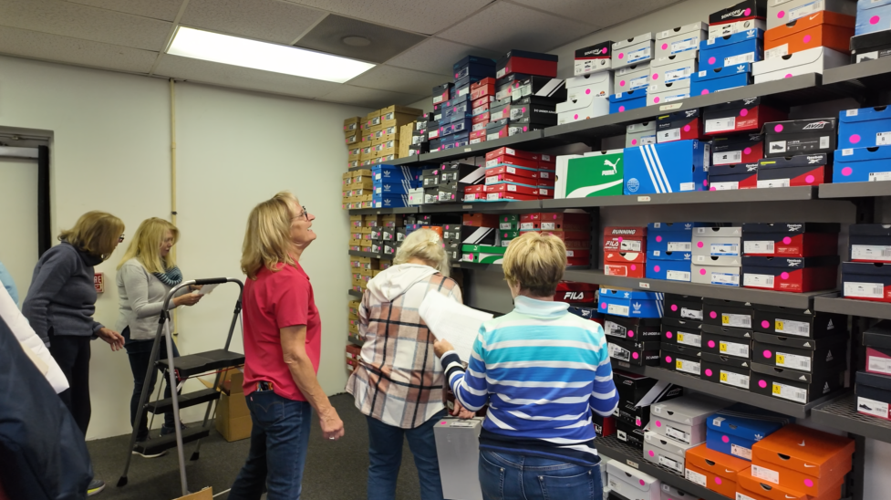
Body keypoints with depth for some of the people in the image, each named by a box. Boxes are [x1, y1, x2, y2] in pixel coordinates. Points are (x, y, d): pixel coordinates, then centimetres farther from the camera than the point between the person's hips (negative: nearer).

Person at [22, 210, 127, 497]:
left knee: (80, 410, 13)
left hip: (77, 344, 9)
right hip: (56, 343, -9)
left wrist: (98, 330, 10)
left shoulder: (85, 260, 13)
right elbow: (34, 304, -20)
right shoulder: (64, 255, -14)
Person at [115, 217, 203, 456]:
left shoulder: (160, 263, 9)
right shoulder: (133, 267, -19)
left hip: (159, 332, 9)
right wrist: (178, 302, -29)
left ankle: (170, 427, 30)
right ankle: (140, 442, 17)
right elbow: (140, 309, -24)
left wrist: (188, 289, -6)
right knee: (145, 386, 1)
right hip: (139, 335, -9)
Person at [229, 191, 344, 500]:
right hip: (284, 398, -9)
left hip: (260, 390, 9)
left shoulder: (259, 273, 5)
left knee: (255, 470, 27)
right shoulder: (291, 279, -23)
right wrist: (325, 410, -18)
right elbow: (294, 356, -23)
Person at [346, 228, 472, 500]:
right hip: (423, 397, -3)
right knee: (432, 470, 12)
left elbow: (364, 331, 13)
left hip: (377, 390, 4)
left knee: (381, 466, 20)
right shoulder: (447, 288, -8)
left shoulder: (376, 284, 2)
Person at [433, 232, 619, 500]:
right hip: (568, 470, 0)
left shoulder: (491, 332, -13)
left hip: (501, 465, 1)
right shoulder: (591, 333, -13)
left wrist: (448, 358, 16)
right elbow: (606, 406, 0)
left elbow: (471, 400, 0)